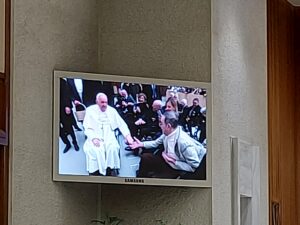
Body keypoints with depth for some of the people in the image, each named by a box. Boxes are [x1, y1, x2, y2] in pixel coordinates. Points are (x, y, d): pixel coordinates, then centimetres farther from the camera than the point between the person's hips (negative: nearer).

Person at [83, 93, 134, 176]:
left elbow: (121, 124, 10)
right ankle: (95, 172, -23)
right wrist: (94, 138, -17)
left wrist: (127, 135, -7)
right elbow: (87, 128, 0)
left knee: (113, 147, -30)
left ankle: (111, 170, -21)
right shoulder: (90, 110, 5)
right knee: (92, 150, -32)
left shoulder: (112, 110, 10)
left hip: (109, 137, 2)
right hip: (95, 137, -1)